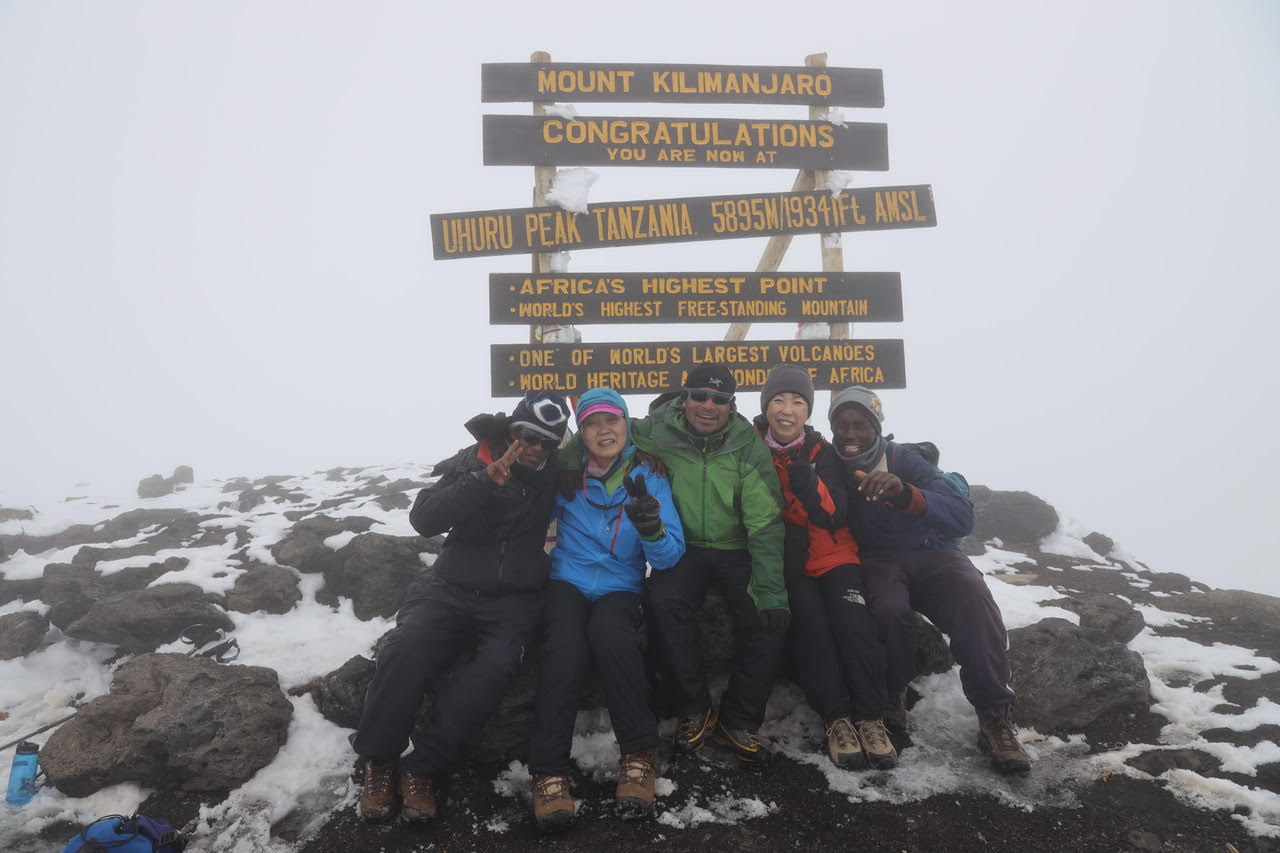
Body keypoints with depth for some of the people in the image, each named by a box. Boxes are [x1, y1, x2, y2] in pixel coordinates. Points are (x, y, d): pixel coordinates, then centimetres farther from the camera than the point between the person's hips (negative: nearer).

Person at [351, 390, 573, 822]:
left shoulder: (558, 475, 7)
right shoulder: (472, 462, 1)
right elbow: (423, 518, -12)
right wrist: (487, 479, -20)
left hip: (513, 602, 0)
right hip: (453, 590, 0)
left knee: (493, 666, -30)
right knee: (406, 649, -27)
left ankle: (422, 770, -19)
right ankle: (379, 761, -8)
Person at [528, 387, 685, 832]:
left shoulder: (648, 477, -1)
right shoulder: (565, 473, 2)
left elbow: (668, 558, -8)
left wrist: (652, 529, -31)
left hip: (621, 589, 0)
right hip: (567, 582, 1)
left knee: (609, 633, -34)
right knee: (566, 646, -32)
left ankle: (639, 754, -20)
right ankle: (548, 771, -24)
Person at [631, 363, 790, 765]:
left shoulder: (749, 448, -11)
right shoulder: (660, 433, -10)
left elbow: (765, 525, -14)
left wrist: (772, 592, -23)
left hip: (737, 550, 0)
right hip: (685, 547, 0)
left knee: (767, 619, -23)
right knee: (663, 602, -29)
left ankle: (739, 721, -3)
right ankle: (693, 710, -10)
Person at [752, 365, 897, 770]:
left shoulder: (822, 452, 4)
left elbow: (833, 518, -7)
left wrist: (806, 482, -23)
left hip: (831, 555, 1)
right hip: (781, 560, -1)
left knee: (853, 619, -25)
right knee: (809, 618, -28)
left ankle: (870, 717, -19)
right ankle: (836, 718, -21)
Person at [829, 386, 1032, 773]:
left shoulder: (904, 459, -9)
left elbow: (962, 517, -24)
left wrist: (904, 494, -41)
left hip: (932, 552, 0)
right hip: (878, 561, 0)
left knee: (973, 598, -32)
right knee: (891, 609, -34)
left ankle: (994, 717, -21)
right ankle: (892, 695, -5)